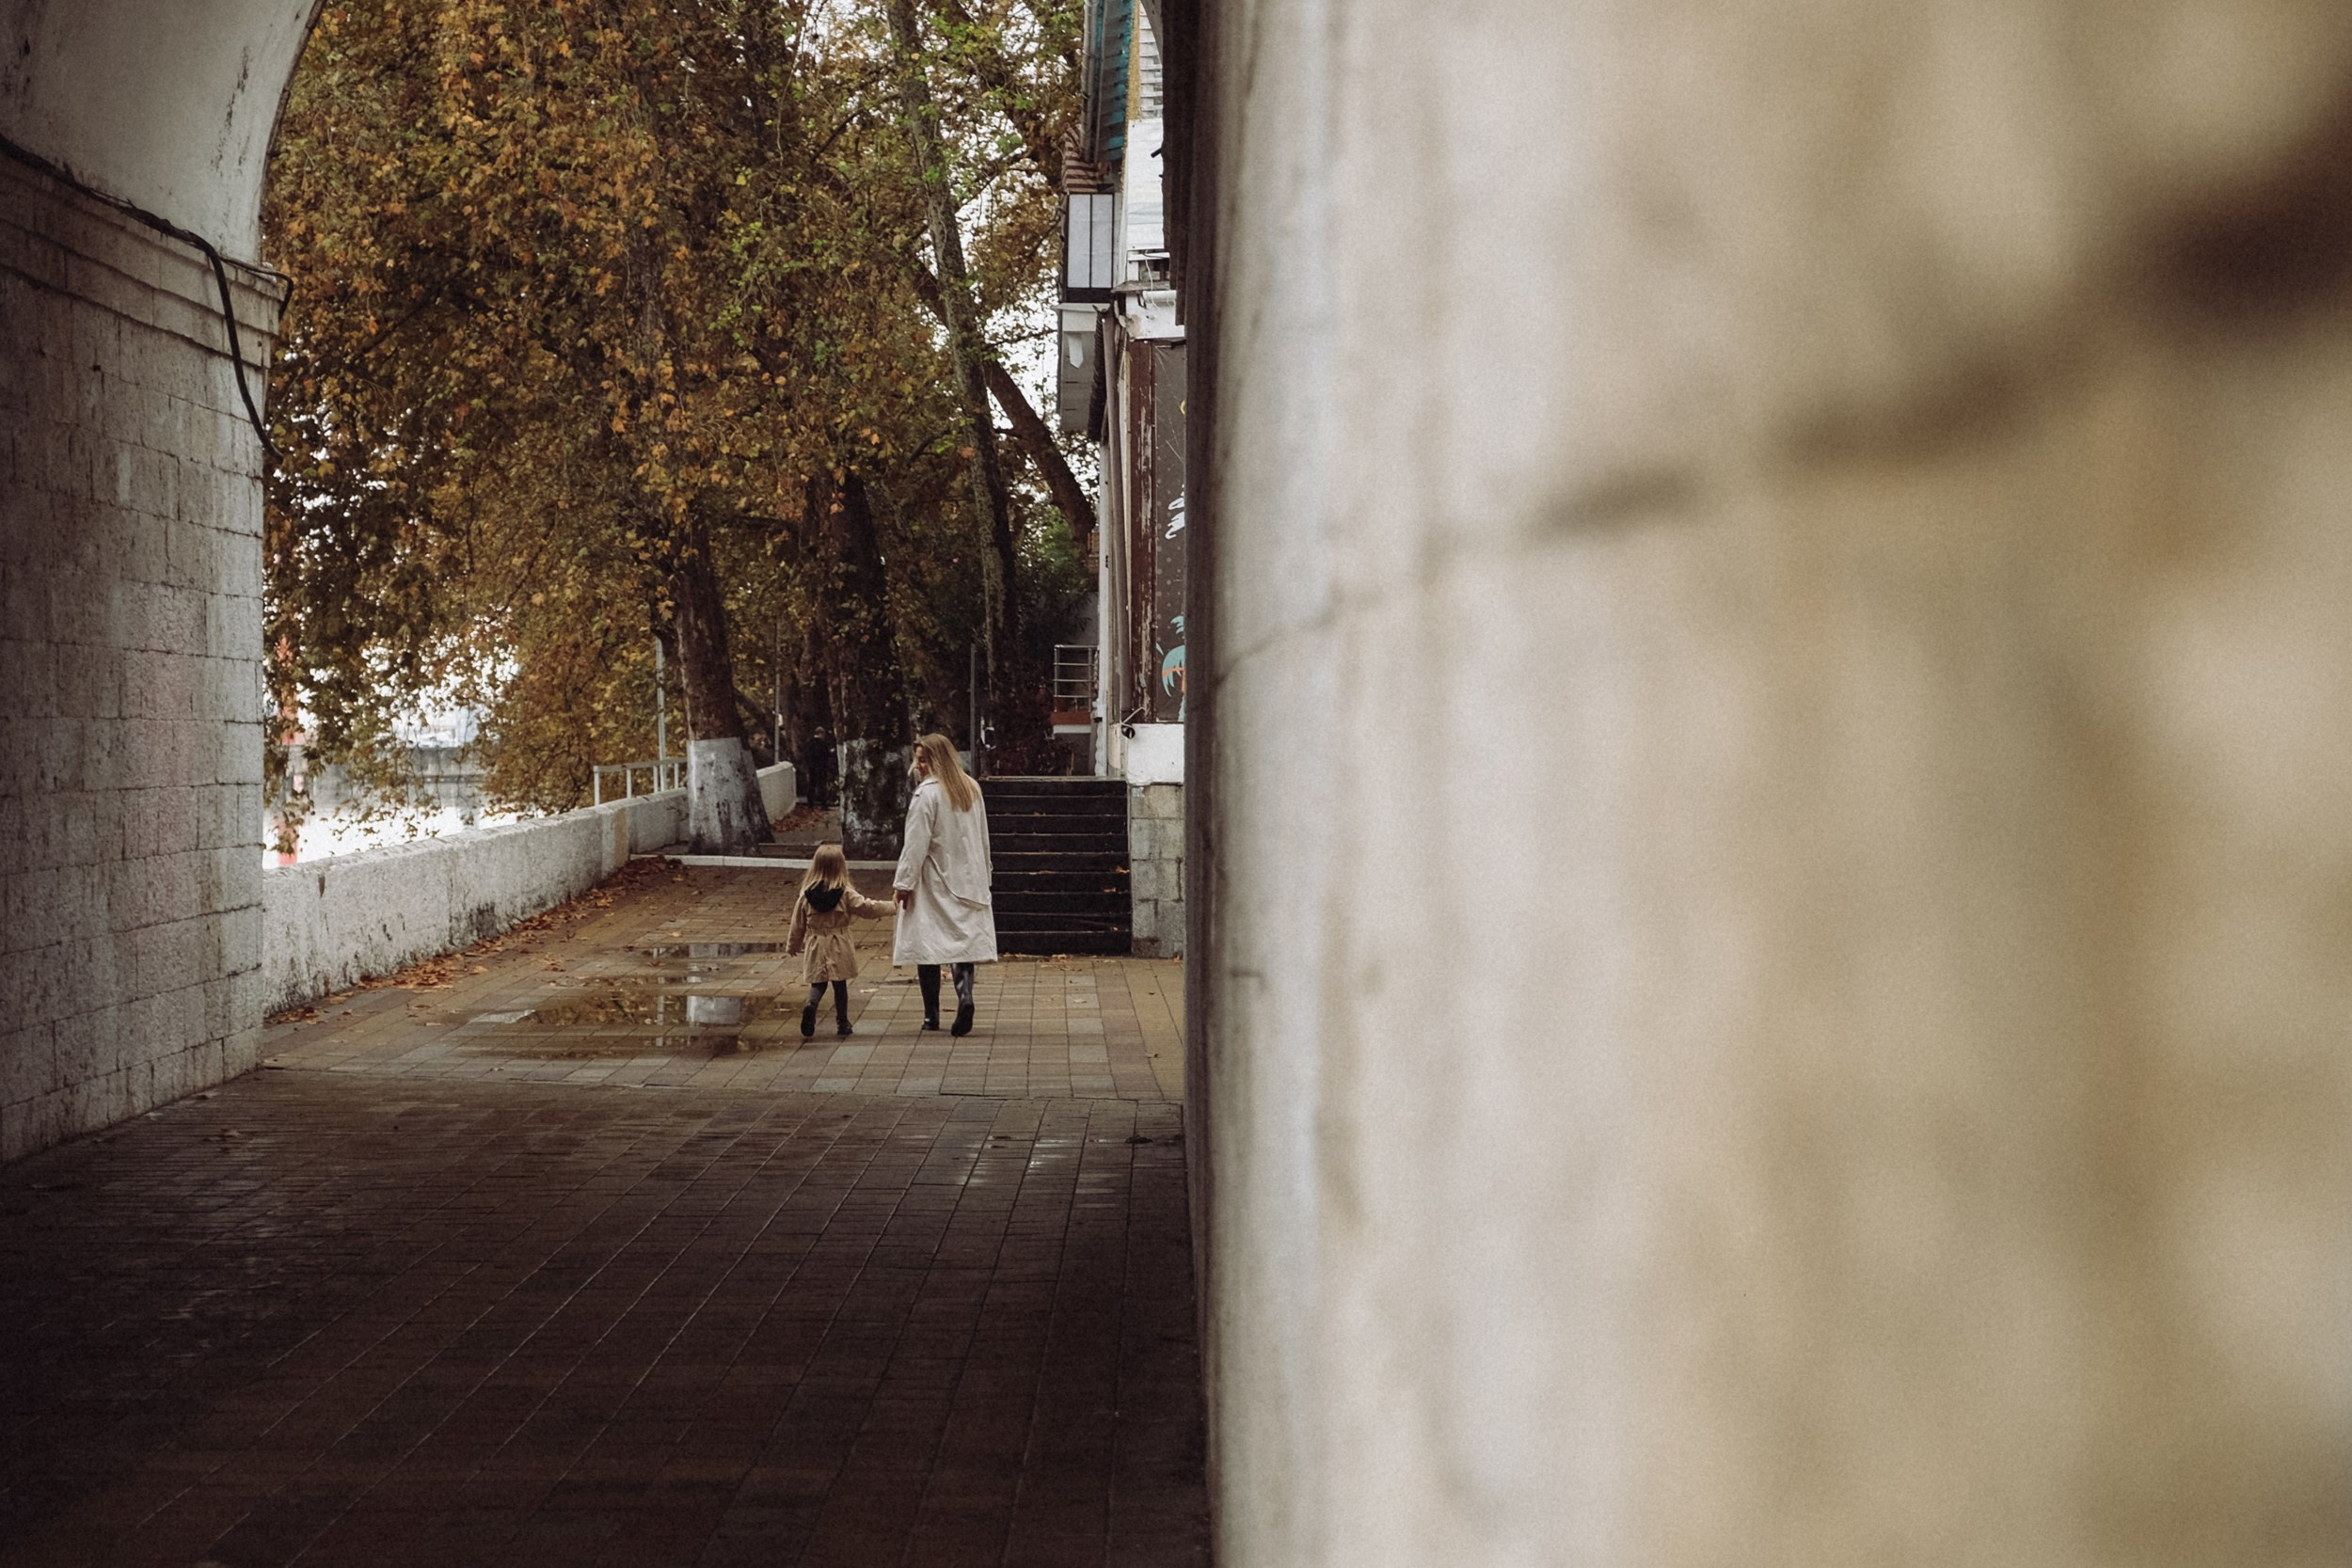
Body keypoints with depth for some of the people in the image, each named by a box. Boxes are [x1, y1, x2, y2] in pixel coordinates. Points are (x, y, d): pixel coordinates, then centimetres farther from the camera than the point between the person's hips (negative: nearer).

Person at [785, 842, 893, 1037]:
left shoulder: (806, 894, -2)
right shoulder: (845, 893, -10)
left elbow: (798, 924, 6)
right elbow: (867, 908, -10)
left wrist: (792, 946, 19)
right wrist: (889, 907, 5)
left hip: (815, 946, 1)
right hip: (839, 947, -1)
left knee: (817, 984, 9)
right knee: (840, 985, 10)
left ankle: (811, 1007, -21)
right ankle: (842, 1023, 16)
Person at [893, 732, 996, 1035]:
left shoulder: (927, 793, -13)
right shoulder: (972, 789, 9)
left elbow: (917, 843, -14)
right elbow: (982, 838, 16)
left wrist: (904, 882, -10)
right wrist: (983, 874, 24)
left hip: (933, 881, -6)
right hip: (968, 879, 6)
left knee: (928, 943, 2)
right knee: (964, 938, 4)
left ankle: (931, 1015, 5)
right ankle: (965, 995, -20)